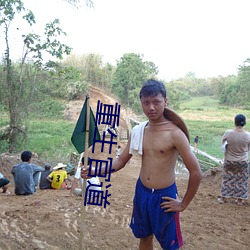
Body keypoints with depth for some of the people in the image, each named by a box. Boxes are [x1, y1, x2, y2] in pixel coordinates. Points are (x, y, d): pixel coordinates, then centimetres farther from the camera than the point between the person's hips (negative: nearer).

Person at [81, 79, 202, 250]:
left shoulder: (174, 133, -19)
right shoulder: (137, 131, -2)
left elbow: (196, 173, -18)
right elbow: (121, 162, 6)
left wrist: (183, 204, -10)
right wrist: (95, 171, -9)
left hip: (165, 196, -5)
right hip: (142, 192, 5)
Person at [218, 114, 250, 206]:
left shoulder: (228, 133, -18)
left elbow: (223, 144, -3)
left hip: (229, 161, 0)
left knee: (227, 179, 15)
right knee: (241, 180, 15)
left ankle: (223, 198, 24)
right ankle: (240, 200, 25)